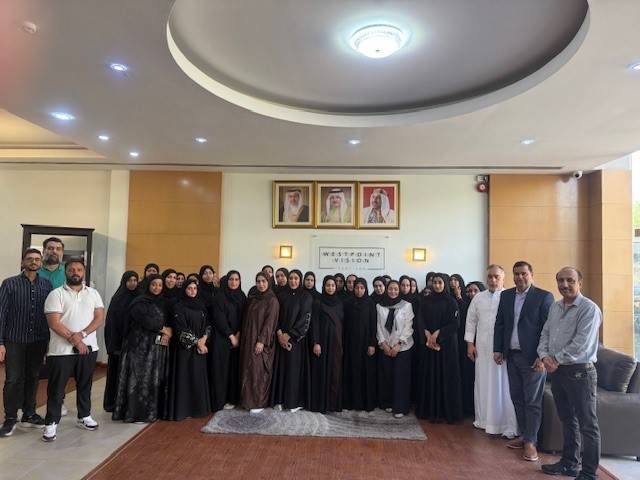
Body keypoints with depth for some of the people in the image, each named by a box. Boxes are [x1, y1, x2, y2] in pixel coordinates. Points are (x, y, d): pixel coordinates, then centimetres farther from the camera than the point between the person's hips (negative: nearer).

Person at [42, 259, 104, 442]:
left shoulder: (93, 293, 7)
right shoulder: (56, 294, -4)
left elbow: (99, 317, -1)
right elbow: (54, 323, -11)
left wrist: (81, 334, -16)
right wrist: (74, 340, -16)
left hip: (88, 348, 4)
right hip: (61, 350, -3)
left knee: (85, 385, 15)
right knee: (56, 387, 5)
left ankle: (84, 416, 29)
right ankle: (51, 423, 17)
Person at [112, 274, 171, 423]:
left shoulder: (163, 303, 15)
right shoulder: (140, 302, -4)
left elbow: (170, 322, 11)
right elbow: (146, 321, -15)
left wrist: (167, 334, -9)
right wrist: (164, 330, -6)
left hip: (159, 346, 6)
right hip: (141, 345, -6)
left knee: (156, 379, 6)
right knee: (140, 378, -4)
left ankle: (153, 410, 14)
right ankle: (136, 413, 4)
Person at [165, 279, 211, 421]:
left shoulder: (201, 306, 12)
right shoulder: (179, 306, -5)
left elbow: (207, 325, 10)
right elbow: (181, 328, -13)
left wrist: (203, 339, -8)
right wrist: (196, 342, -14)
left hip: (201, 346, 5)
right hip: (185, 346, -5)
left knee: (199, 376, 7)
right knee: (185, 376, -4)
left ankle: (198, 407, 15)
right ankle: (183, 409, 4)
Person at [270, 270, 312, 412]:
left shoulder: (306, 297, -2)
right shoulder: (283, 295, 9)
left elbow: (304, 318, -9)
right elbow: (277, 315, 4)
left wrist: (289, 335, -13)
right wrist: (279, 333, -11)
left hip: (296, 338, -3)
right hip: (282, 337, 3)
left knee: (295, 367, -1)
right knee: (281, 367, 5)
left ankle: (295, 401, 9)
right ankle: (280, 400, 14)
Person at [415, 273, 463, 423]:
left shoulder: (451, 302, 0)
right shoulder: (425, 301, 8)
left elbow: (455, 323, -7)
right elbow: (420, 321, 2)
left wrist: (437, 333, -13)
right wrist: (427, 335, -13)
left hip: (446, 343, -2)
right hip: (428, 343, 3)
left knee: (446, 375, 0)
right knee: (429, 375, 4)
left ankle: (447, 411, 8)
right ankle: (430, 410, 12)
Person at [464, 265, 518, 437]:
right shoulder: (478, 298, 10)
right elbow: (471, 321, 13)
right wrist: (470, 344, 8)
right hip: (482, 348, 4)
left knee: (502, 384, -1)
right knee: (483, 383, 11)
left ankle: (508, 426, 9)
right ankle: (483, 419, 25)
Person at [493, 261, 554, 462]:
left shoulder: (544, 296, -7)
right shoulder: (506, 296, 9)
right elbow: (499, 323, 12)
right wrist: (498, 349, 6)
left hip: (532, 356, -5)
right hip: (511, 355, 5)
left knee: (532, 401, 3)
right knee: (517, 398, 14)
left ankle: (531, 441, 14)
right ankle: (523, 435, 27)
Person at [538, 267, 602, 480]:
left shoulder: (589, 309, -13)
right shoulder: (555, 307, 11)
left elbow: (581, 344, -20)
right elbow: (545, 333, 11)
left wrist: (556, 360, -14)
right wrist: (543, 355, -7)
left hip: (580, 371, -7)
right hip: (557, 371, 7)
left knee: (587, 424, 3)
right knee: (567, 420, 19)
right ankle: (569, 463, 33)